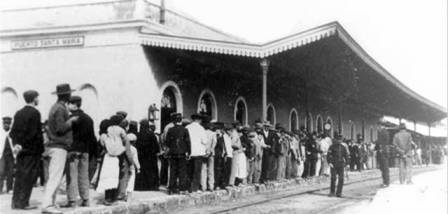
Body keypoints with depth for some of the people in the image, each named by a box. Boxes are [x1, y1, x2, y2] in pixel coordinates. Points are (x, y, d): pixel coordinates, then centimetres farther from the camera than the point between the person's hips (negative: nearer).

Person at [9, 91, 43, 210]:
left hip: (21, 150, 7)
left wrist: (16, 143, 4)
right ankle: (23, 203, -3)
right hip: (32, 150, -7)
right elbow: (34, 133, -16)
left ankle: (15, 202, 14)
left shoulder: (18, 113, 12)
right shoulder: (35, 113, -11)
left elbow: (13, 131, 8)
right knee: (28, 176, -3)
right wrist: (41, 148, -8)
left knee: (19, 176, 11)